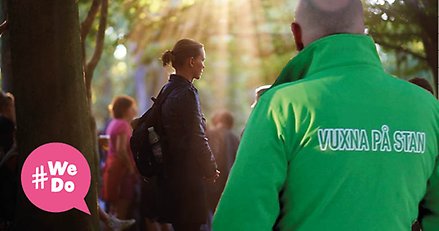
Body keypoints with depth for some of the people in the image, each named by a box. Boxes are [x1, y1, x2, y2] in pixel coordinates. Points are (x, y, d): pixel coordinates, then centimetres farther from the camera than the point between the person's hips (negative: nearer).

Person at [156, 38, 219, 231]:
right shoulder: (187, 93, -15)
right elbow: (197, 138, -17)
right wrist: (211, 169, -3)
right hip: (188, 175, -9)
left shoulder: (168, 90, 13)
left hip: (171, 171, 9)